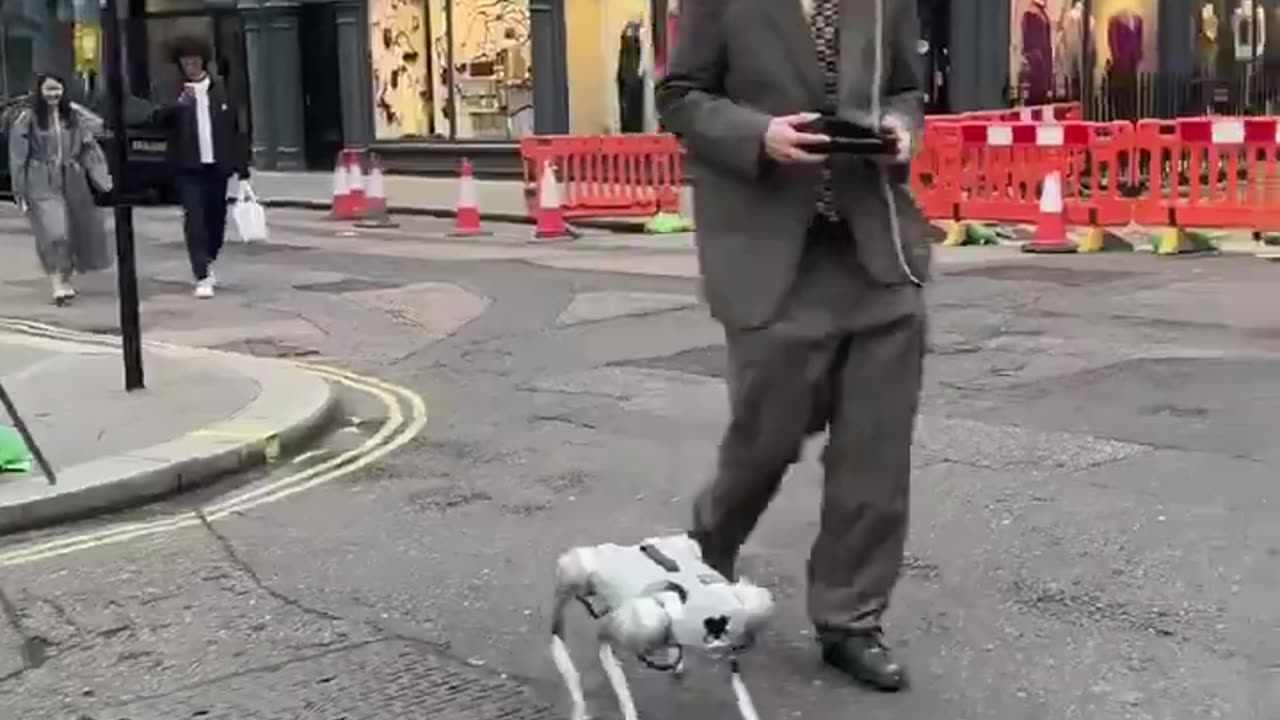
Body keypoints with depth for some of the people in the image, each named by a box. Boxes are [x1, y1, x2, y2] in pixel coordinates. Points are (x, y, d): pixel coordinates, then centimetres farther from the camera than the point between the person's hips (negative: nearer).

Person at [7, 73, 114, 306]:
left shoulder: (75, 116, 9)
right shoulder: (28, 119, -1)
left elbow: (90, 149, 9)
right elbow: (18, 158, -1)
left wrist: (103, 178, -2)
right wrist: (21, 193, -4)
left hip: (73, 183, 4)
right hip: (43, 186, -4)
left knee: (76, 235, 8)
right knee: (54, 234, -15)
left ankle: (66, 282, 25)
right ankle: (57, 286, -11)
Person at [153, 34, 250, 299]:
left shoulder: (220, 92, 8)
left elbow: (236, 130, 8)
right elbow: (159, 118, -15)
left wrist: (242, 168, 3)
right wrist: (180, 102, -34)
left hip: (217, 167, 2)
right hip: (188, 168, -2)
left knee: (216, 219, 11)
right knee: (194, 221, -9)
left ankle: (207, 264, 35)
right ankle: (203, 277, -10)